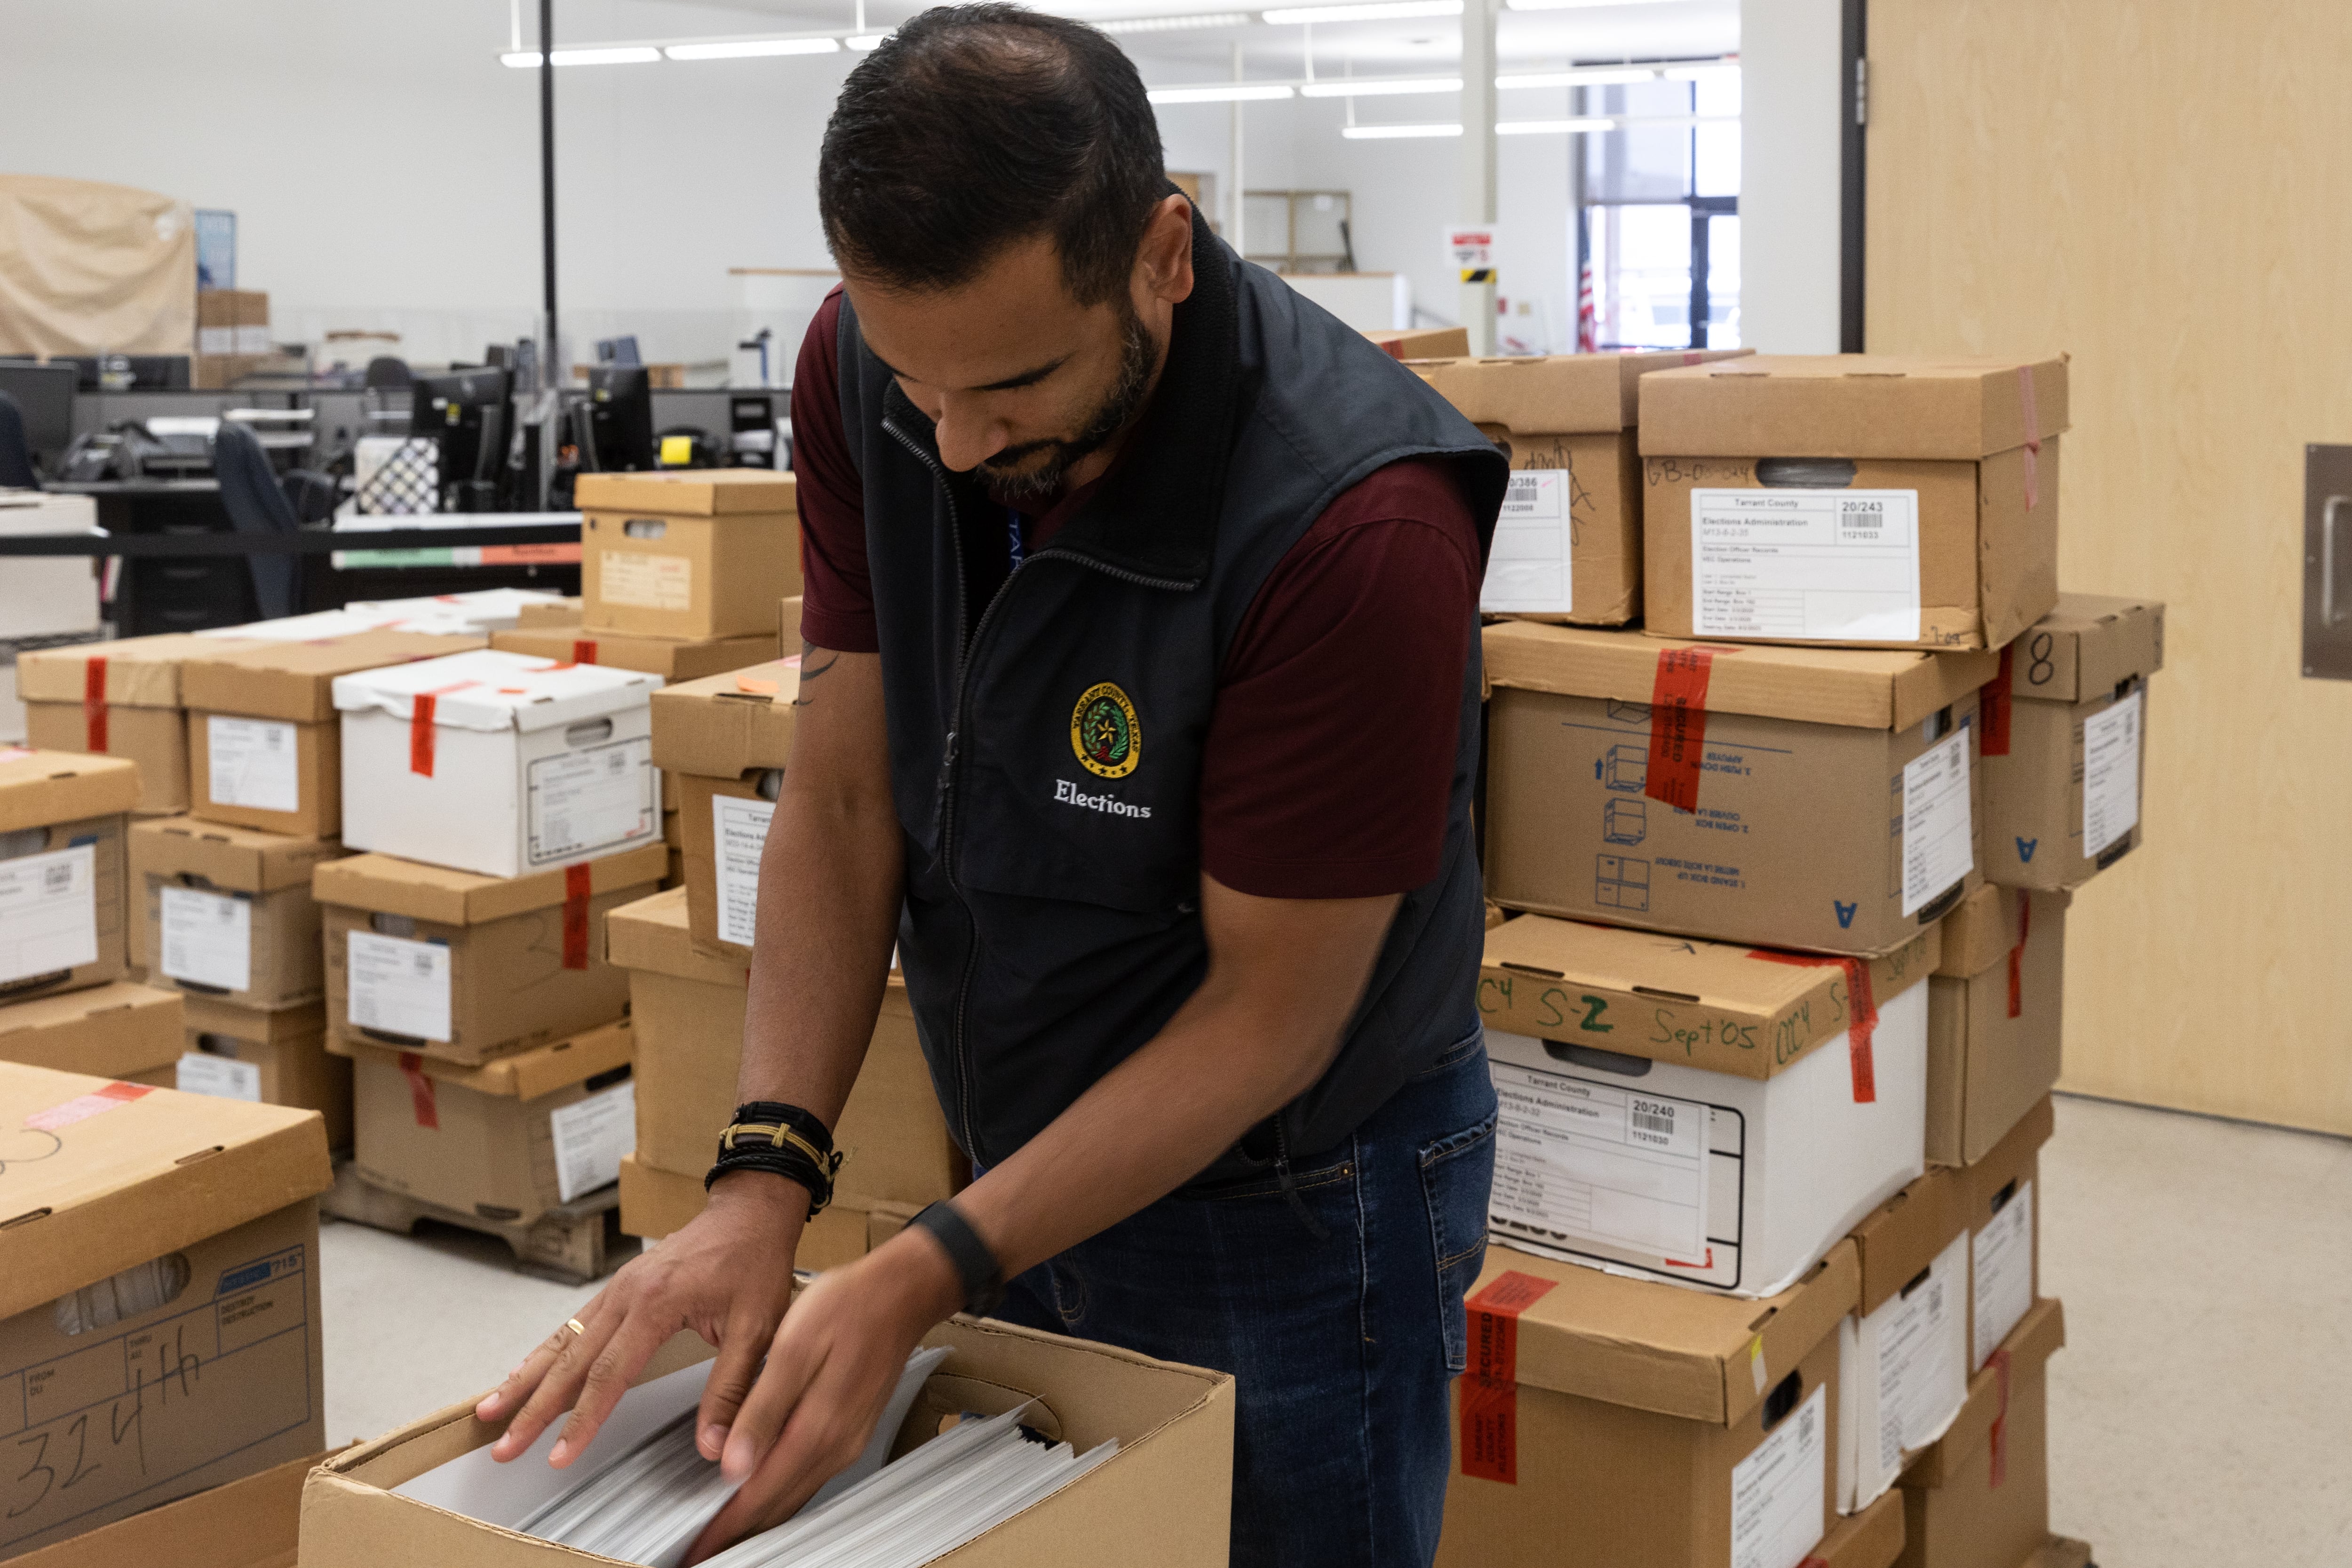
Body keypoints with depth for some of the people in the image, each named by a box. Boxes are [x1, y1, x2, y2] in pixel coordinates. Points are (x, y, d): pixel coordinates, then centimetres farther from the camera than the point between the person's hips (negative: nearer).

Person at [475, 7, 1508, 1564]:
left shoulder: (1355, 524, -31)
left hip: (1287, 1198, -5)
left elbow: (1269, 1012, -23)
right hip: (1023, 1147, 5)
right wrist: (763, 1181, -18)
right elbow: (844, 801, -7)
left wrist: (922, 1279, -26)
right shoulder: (867, 376, -14)